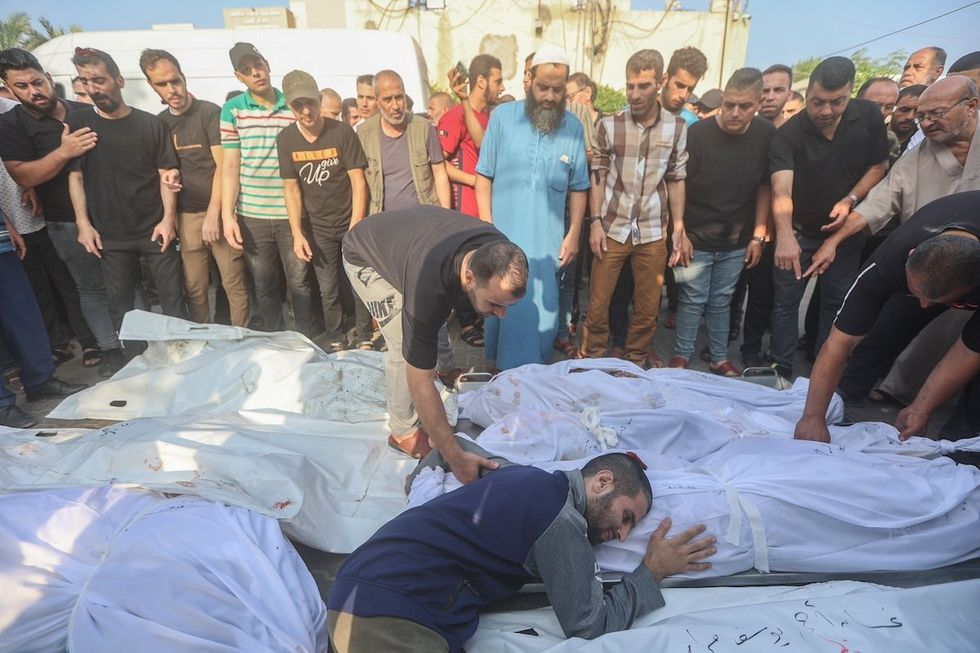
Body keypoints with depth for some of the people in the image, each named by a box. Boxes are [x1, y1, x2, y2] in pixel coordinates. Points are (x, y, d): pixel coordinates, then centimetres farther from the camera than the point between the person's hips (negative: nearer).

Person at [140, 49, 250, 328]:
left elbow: (222, 166, -8)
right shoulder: (158, 123, 12)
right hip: (185, 215, 4)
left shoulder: (210, 113, -3)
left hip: (219, 211, -4)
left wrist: (213, 214, -12)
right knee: (194, 287, 6)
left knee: (234, 283, -2)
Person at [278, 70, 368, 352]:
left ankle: (364, 337, 21)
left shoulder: (341, 132, -11)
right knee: (328, 289, 7)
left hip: (350, 221, -2)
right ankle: (335, 340, 23)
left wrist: (356, 227, -16)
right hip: (317, 227, 2)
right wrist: (297, 234, -7)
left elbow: (358, 182, -11)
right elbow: (291, 189, -1)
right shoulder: (285, 139, -4)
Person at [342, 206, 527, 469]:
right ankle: (404, 432, 6)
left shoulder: (498, 249, -27)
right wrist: (456, 458, -36)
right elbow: (419, 382, -39)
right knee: (405, 348, -13)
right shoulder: (428, 287, -45)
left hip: (401, 234, 6)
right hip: (365, 258, -6)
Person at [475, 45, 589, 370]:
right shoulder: (502, 116, -1)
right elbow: (483, 176, 0)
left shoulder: (573, 128, 4)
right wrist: (486, 226, -6)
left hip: (547, 242, 1)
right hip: (503, 236, -1)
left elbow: (578, 188, 7)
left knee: (542, 312, 7)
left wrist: (573, 234, 2)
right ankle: (505, 377, 28)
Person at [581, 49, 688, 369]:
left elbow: (676, 180, 5)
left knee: (649, 304, 10)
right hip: (612, 228, -1)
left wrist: (680, 230, 1)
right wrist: (595, 222, -5)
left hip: (653, 232, 2)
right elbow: (598, 176, 2)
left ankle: (638, 357, 30)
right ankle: (593, 356, 24)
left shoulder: (677, 127, 1)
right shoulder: (609, 125, -3)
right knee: (598, 301, 5)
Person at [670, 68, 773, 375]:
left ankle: (719, 358, 28)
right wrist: (678, 232, -12)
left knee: (721, 301, 14)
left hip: (736, 243, 3)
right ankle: (681, 356, 20)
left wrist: (758, 235, 0)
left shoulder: (767, 134, -4)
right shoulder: (698, 133, -14)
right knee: (693, 301, 5)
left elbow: (765, 187, 3)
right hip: (696, 239, -3)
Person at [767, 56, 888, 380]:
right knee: (786, 302, 3)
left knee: (837, 302, 11)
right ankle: (781, 371, 16)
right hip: (799, 232, -3)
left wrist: (850, 199, -19)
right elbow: (781, 190, -34)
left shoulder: (869, 116, -11)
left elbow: (878, 166, -1)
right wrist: (784, 235, -51)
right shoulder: (788, 134, -21)